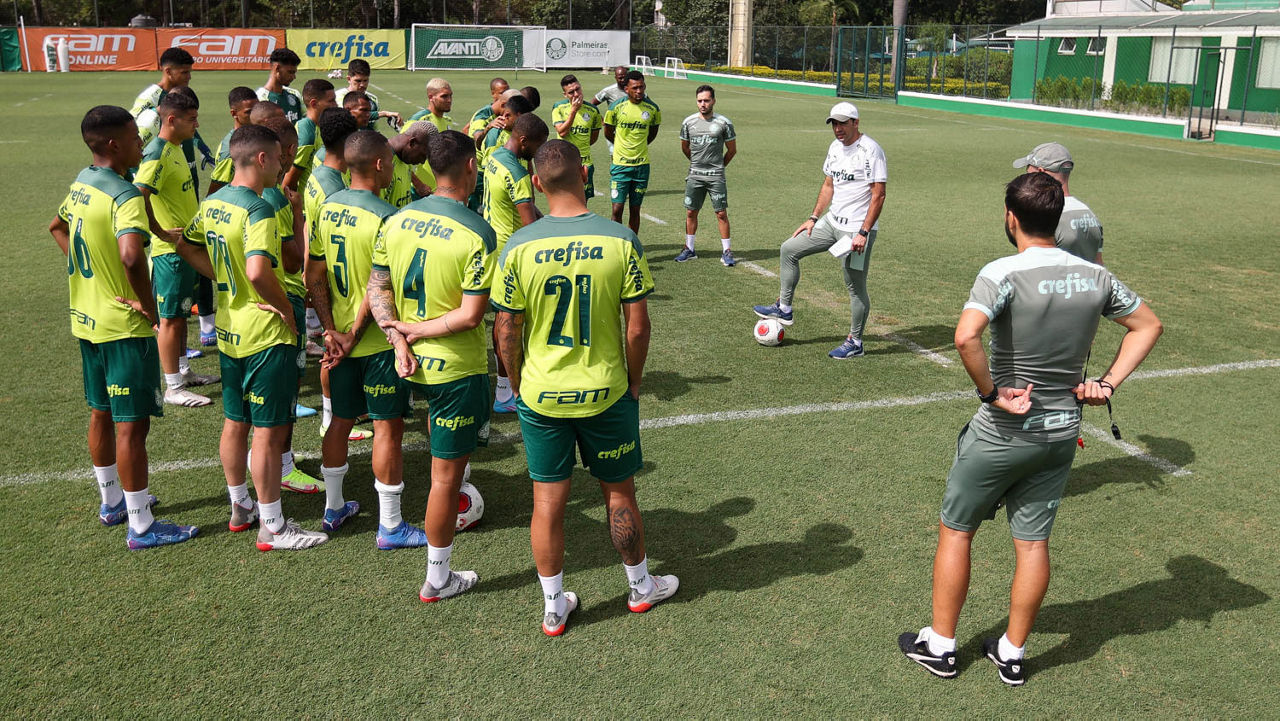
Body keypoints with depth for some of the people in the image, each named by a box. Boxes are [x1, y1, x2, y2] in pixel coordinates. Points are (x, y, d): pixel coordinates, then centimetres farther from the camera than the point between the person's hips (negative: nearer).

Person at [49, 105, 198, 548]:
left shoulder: (80, 184, 7)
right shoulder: (125, 196, -22)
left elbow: (57, 227, 26)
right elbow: (131, 255, -39)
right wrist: (149, 305, -25)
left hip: (86, 320, 9)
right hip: (125, 328, -9)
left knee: (101, 414, 20)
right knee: (132, 425, -1)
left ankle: (112, 502, 37)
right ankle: (141, 527, 7)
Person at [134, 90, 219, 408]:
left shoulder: (175, 149, 10)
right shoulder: (157, 154, -20)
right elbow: (138, 196, -31)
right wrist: (161, 233, -23)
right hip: (170, 250, -9)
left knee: (181, 312, 19)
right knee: (170, 317, -1)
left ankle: (183, 371, 32)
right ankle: (173, 388, 7)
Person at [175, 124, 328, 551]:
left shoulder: (212, 203, 6)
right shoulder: (258, 211, -22)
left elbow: (187, 247, 19)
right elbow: (258, 272, -34)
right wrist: (285, 307, -18)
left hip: (229, 331, 9)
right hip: (266, 336, -9)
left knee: (234, 423, 19)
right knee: (269, 432, 0)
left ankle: (240, 507, 34)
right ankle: (272, 528, 10)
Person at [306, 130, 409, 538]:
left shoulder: (327, 208, 2)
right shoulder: (386, 218, -20)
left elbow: (314, 278, 2)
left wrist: (333, 331, 0)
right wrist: (354, 336, -11)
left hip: (341, 337, 7)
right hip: (380, 341, -7)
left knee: (341, 419, 19)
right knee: (388, 427, 3)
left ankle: (333, 508, 34)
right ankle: (390, 527, 12)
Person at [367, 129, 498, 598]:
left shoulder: (396, 221, -1)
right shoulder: (477, 234, -19)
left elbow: (377, 290, 2)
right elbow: (472, 315, -20)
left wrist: (399, 339, -6)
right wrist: (417, 331, -11)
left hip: (410, 362, 6)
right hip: (457, 368, -6)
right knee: (446, 475, 5)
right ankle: (438, 580, 19)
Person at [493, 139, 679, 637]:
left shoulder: (518, 247, -12)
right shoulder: (621, 241, -13)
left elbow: (506, 332, -6)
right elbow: (637, 325, -9)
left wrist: (519, 385, 10)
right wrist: (633, 382, 6)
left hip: (540, 396, 0)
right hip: (605, 394, 0)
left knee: (548, 501, 12)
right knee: (619, 492, 17)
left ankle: (553, 608, 26)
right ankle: (641, 587, 37)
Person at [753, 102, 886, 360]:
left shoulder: (870, 150, -16)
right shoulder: (835, 147, 10)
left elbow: (878, 195, -18)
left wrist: (864, 233, -22)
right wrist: (813, 218, 15)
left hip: (857, 229, -9)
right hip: (832, 222, 9)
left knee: (855, 285, -1)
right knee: (789, 250, 9)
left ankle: (855, 343, 12)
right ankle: (784, 308, 19)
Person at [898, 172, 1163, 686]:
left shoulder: (1003, 274, -20)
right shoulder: (1095, 276, 0)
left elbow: (965, 337, -37)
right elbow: (1148, 325, 13)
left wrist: (991, 392, -22)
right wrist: (1109, 382, 7)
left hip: (1003, 432, -5)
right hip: (1063, 431, 5)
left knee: (956, 530, 13)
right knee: (1033, 542, 15)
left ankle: (939, 645, 24)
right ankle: (1012, 653, 29)